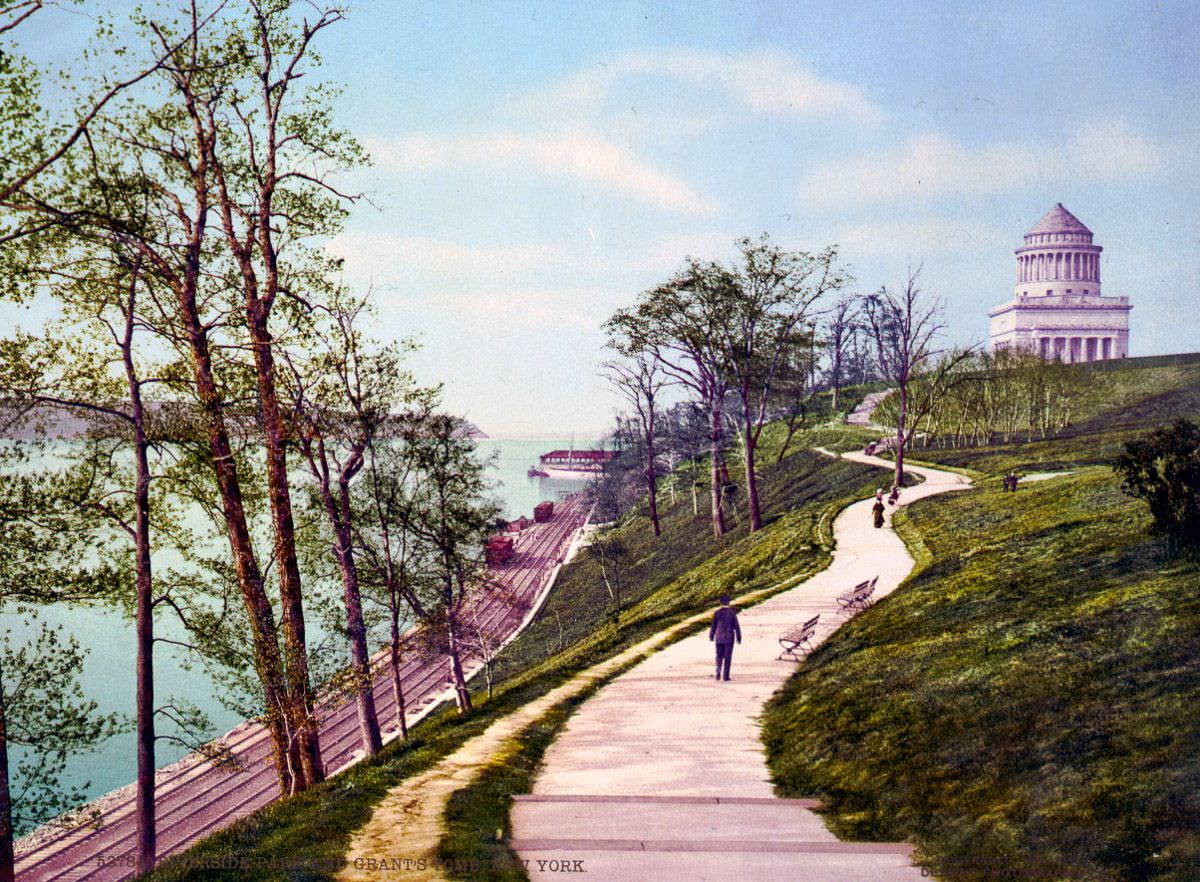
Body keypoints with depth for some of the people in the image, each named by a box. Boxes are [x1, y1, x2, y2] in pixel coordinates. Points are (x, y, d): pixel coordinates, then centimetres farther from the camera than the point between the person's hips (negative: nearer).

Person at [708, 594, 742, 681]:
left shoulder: (717, 612, -3)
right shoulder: (732, 612, -7)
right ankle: (726, 675, 4)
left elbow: (713, 625, 1)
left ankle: (718, 670, -12)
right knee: (727, 657, 6)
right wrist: (738, 637, 3)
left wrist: (711, 636, 13)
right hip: (729, 638, -1)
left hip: (719, 638, 1)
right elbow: (736, 626, -5)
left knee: (719, 656, 13)